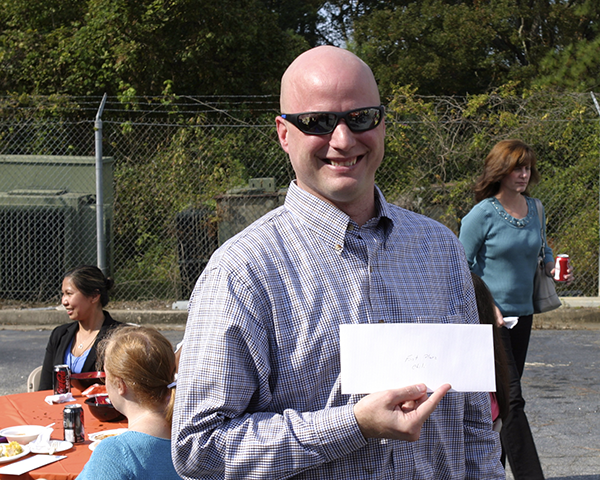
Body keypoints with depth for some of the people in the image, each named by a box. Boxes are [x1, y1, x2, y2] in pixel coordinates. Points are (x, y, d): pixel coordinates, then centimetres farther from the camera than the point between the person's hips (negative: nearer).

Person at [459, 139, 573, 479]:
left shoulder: (534, 209, 7)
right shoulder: (483, 214, -11)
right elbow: (461, 268, -8)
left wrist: (553, 267, 1)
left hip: (522, 312, 7)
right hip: (489, 316, -7)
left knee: (506, 396, 12)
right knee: (510, 399, -11)